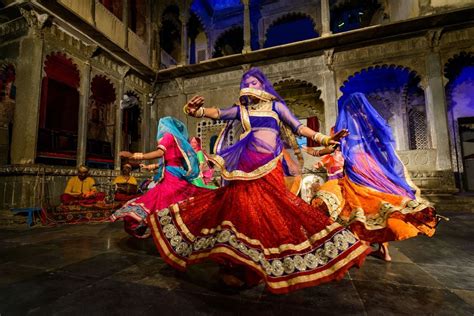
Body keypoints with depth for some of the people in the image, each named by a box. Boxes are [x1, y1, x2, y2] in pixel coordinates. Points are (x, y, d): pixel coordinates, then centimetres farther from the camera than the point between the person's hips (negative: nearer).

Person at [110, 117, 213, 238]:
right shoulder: (178, 138, 22)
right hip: (180, 177, 9)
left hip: (171, 178, -9)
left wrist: (134, 156, -24)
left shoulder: (169, 135, 0)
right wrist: (152, 166, 32)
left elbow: (160, 153, -19)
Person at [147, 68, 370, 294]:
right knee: (242, 208, -2)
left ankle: (263, 263, 14)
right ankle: (238, 265, 12)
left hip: (268, 166, -1)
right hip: (247, 165, 2)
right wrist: (198, 111, -14)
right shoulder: (241, 109, 17)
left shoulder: (275, 105, 13)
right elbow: (218, 113, 5)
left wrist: (323, 138, 0)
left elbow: (298, 126, 10)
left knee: (268, 210, -3)